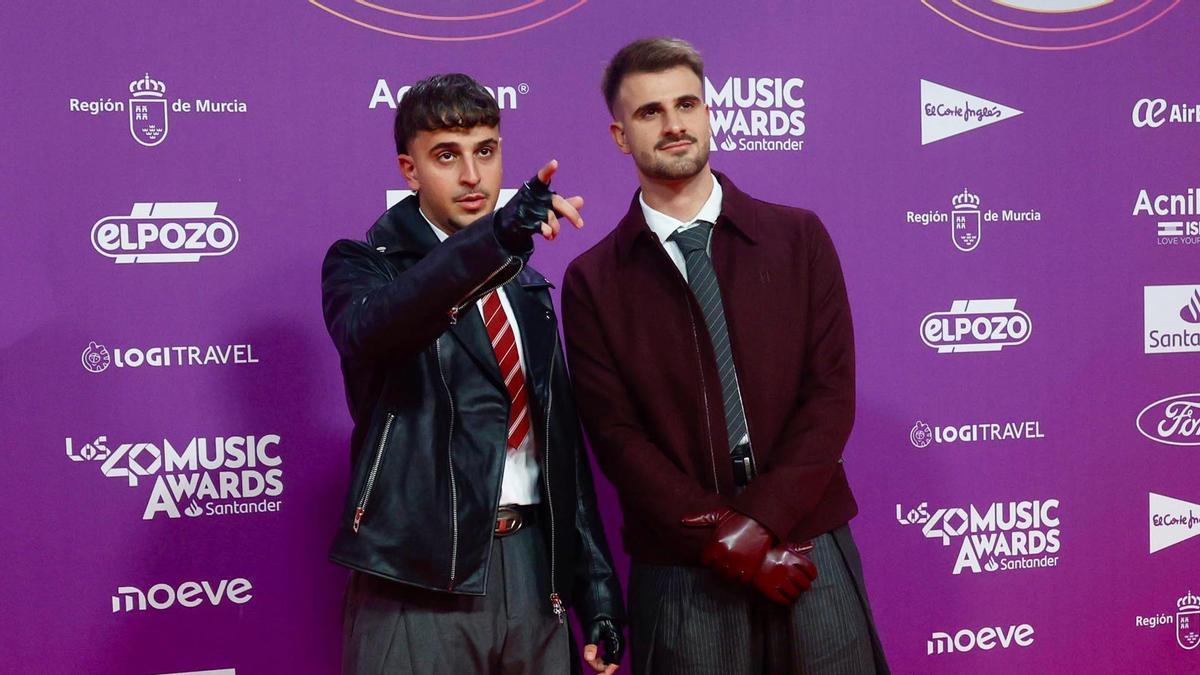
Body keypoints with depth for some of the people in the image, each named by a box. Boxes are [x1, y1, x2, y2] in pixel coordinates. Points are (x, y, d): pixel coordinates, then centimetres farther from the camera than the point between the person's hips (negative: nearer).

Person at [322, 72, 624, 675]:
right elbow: (369, 328, -25)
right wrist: (496, 236, -39)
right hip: (417, 579, -5)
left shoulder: (527, 287, 15)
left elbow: (563, 443, 16)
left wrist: (597, 593, 11)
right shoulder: (363, 264, 0)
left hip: (535, 570, 5)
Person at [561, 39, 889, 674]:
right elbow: (615, 435, -3)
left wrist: (757, 523, -12)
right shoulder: (592, 281, 2)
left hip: (810, 551, 1)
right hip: (680, 573, -1)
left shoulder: (798, 237, 5)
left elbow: (831, 391, -1)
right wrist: (724, 541, -12)